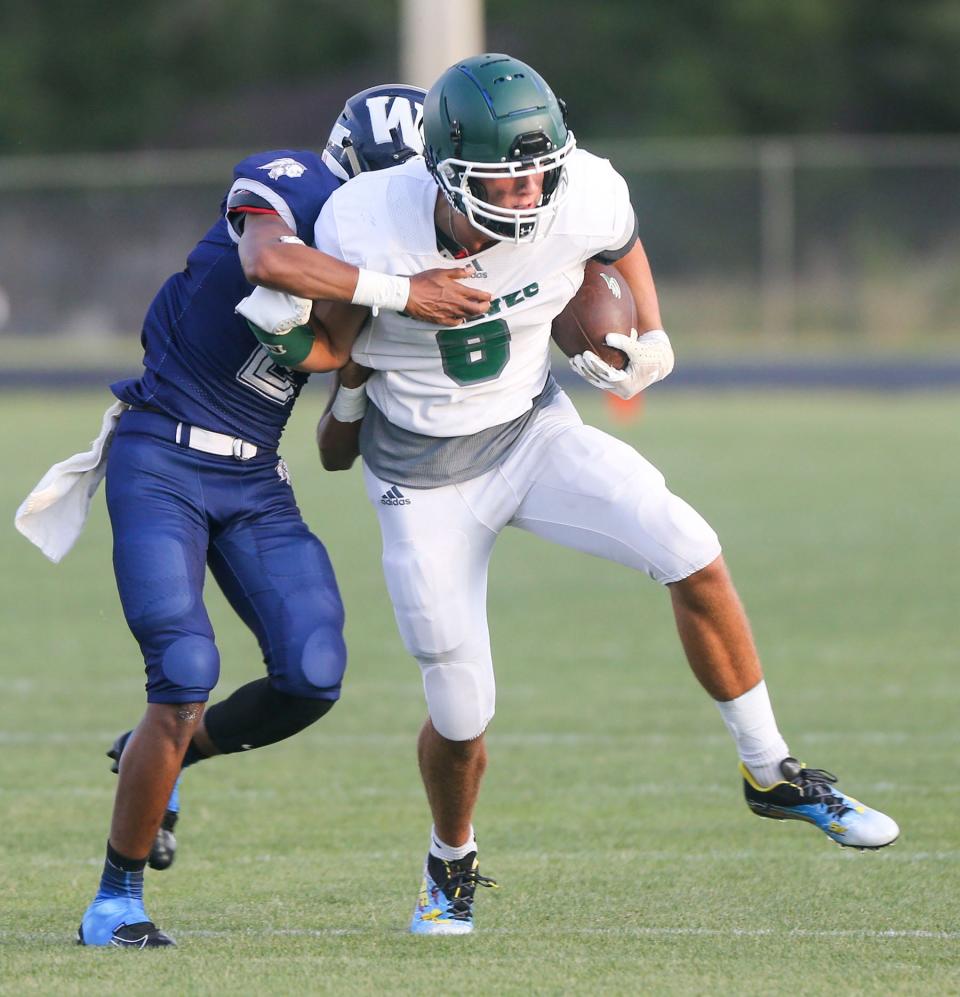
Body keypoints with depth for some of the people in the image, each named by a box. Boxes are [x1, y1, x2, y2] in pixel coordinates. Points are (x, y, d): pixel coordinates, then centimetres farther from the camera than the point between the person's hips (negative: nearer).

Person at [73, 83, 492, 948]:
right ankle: (118, 895, 0)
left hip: (255, 481, 7)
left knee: (312, 677, -6)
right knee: (187, 674, -16)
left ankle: (164, 753, 23)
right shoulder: (285, 187, -15)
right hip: (163, 463, -7)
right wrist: (401, 293, -37)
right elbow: (271, 262, -38)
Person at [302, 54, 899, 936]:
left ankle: (772, 775, 1)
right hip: (424, 481, -2)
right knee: (462, 715, 1)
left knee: (694, 557, -17)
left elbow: (621, 243, 6)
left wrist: (650, 343, 2)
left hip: (533, 434, 2)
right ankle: (451, 866, 34)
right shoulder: (368, 227, -27)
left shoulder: (582, 200, -22)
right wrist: (347, 404, 12)